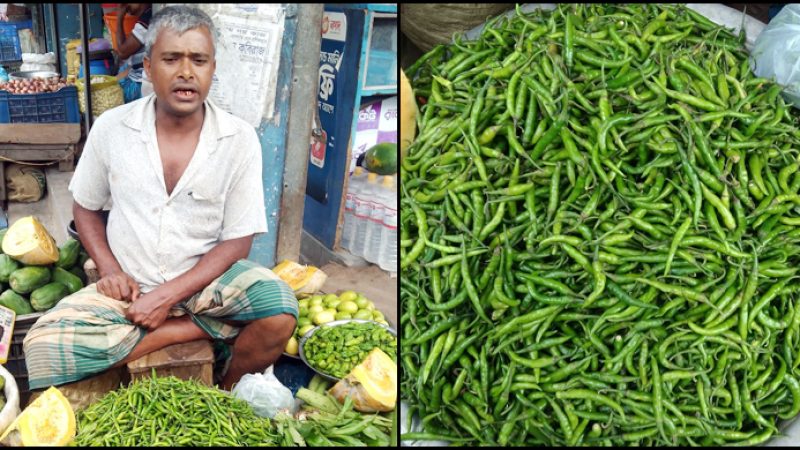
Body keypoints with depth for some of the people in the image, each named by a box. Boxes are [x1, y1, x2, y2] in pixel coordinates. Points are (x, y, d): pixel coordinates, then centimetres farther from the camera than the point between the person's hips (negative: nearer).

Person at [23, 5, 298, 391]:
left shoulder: (239, 139, -9)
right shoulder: (111, 127, -4)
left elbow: (237, 241, -8)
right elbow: (85, 207, 11)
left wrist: (169, 295, -17)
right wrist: (110, 270, -7)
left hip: (205, 278, -1)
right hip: (130, 286, 2)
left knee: (279, 311, -31)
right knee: (42, 345, -24)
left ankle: (224, 394, -2)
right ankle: (204, 326, -16)